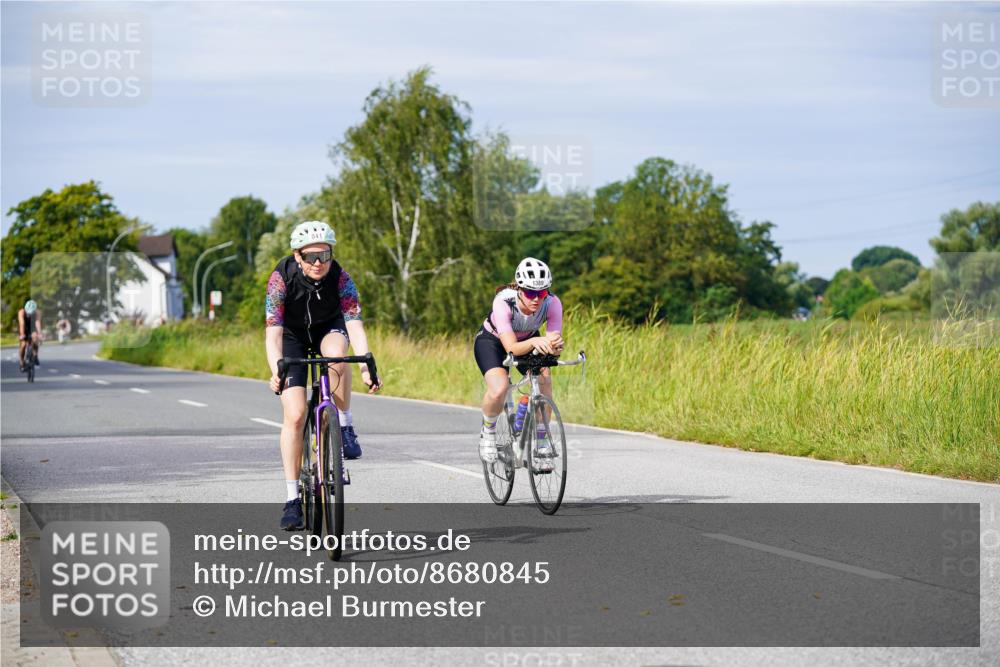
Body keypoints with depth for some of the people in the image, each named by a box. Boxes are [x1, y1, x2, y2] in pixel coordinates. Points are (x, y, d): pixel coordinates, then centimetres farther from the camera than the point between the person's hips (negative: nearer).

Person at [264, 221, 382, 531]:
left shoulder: (340, 278, -27)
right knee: (295, 414, -13)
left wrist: (366, 368, -49)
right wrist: (276, 372, -51)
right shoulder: (282, 278, -30)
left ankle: (345, 427, -17)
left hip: (328, 328, 1)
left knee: (336, 352, -38)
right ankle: (292, 499, -7)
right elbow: (273, 331, -35)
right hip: (293, 334, -1)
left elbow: (355, 325, -34)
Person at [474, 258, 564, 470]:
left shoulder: (552, 303, -30)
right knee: (499, 389, -30)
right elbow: (512, 348, -43)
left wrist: (554, 345, -55)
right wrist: (535, 341, -63)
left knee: (544, 379, -26)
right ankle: (488, 432, 0)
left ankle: (541, 441, -10)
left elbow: (556, 340, -31)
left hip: (528, 341, 3)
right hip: (492, 341, -3)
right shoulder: (503, 302, -38)